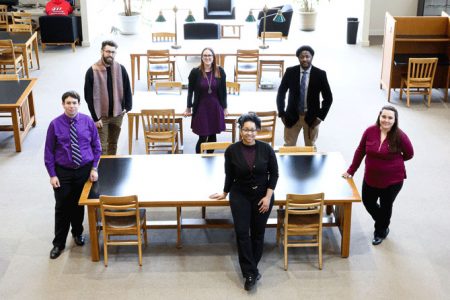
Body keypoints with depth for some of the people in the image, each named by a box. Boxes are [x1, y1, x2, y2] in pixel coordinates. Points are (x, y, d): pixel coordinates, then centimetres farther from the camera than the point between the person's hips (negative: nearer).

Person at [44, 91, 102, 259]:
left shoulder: (88, 122, -6)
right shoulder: (55, 125, -11)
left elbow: (96, 146, 3)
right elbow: (49, 152, -5)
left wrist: (94, 168, -4)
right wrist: (52, 175, -8)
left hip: (84, 170, 1)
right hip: (63, 171, -1)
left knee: (79, 205, 16)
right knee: (62, 207, 4)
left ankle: (77, 233, 40)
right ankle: (58, 243, 18)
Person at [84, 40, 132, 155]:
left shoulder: (120, 69, -5)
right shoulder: (92, 71, -14)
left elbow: (127, 89, 6)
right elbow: (88, 96, -11)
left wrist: (127, 107, -1)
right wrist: (95, 117, -13)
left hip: (117, 114, 3)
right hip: (101, 115, -3)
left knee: (113, 144, 17)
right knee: (101, 147, -2)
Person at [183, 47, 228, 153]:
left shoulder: (220, 71, -2)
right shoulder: (195, 72, -7)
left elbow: (223, 91, 5)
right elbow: (190, 91, 1)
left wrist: (225, 108, 6)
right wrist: (188, 108, 3)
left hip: (216, 107, 2)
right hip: (201, 108, -2)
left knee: (213, 136, 11)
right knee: (202, 137, -2)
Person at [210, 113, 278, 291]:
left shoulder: (266, 149, -11)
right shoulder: (232, 151, -11)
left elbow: (274, 174, -3)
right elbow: (229, 175, 4)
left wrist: (268, 197, -9)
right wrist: (225, 193, 14)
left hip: (262, 195, 1)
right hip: (240, 195, 0)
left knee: (258, 233, 7)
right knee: (242, 232, -12)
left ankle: (250, 269, 24)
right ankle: (251, 273, -7)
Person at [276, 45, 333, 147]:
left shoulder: (320, 74, -8)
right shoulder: (290, 72, -6)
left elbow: (328, 98, -2)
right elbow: (281, 93, 3)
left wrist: (320, 116, -8)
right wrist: (281, 114, -2)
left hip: (311, 117, 0)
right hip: (292, 116, 1)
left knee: (310, 147, 12)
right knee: (288, 146, 4)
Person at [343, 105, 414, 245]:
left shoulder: (400, 136, -20)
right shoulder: (370, 131, -12)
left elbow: (409, 154, -5)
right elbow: (360, 151, -2)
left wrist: (393, 160, 2)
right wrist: (351, 170, 2)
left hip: (392, 180, -3)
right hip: (371, 177, 3)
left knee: (385, 206, 15)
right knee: (368, 202, 19)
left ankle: (381, 232, 43)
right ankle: (382, 222, 50)